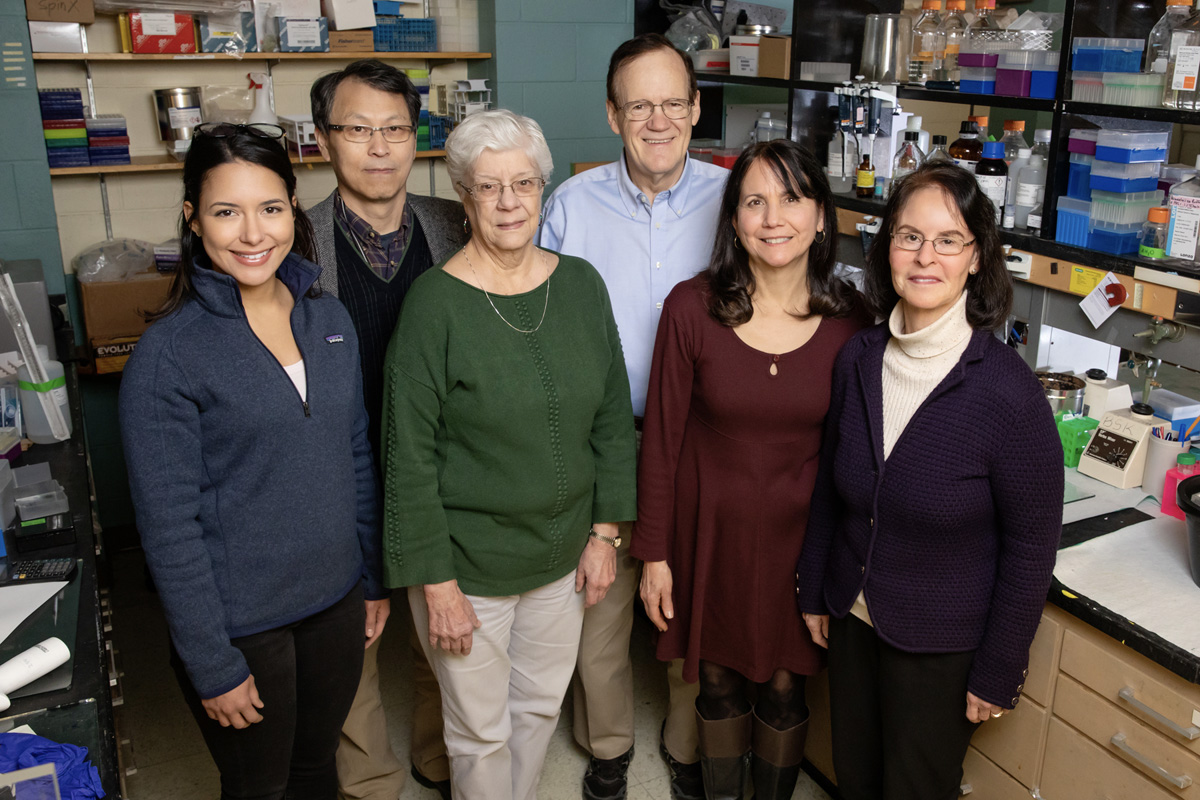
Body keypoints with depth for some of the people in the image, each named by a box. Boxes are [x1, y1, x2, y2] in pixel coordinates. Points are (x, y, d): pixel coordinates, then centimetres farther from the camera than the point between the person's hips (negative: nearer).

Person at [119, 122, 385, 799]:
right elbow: (168, 526, -15)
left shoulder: (331, 319, -1)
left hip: (335, 600, 5)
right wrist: (213, 665, -13)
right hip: (242, 625, -4)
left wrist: (374, 580, 10)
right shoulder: (168, 354, -17)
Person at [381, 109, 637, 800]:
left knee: (541, 706, 24)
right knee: (482, 731, 14)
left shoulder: (581, 285, -3)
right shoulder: (436, 303, -17)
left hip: (564, 552, 5)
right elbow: (411, 456, -15)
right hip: (469, 562, -4)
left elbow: (614, 417, 4)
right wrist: (436, 583, -14)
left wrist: (605, 533, 3)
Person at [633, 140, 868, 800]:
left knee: (785, 686, 16)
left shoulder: (849, 318, -9)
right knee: (719, 679, 17)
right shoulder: (692, 307, -13)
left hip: (802, 531, 1)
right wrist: (654, 552, -4)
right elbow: (661, 438, -7)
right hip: (711, 527, 0)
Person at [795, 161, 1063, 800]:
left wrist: (996, 675, -9)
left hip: (943, 648, -4)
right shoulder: (858, 358, -7)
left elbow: (1030, 548, -14)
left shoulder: (1009, 392, -22)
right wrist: (813, 592, 11)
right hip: (851, 620, 5)